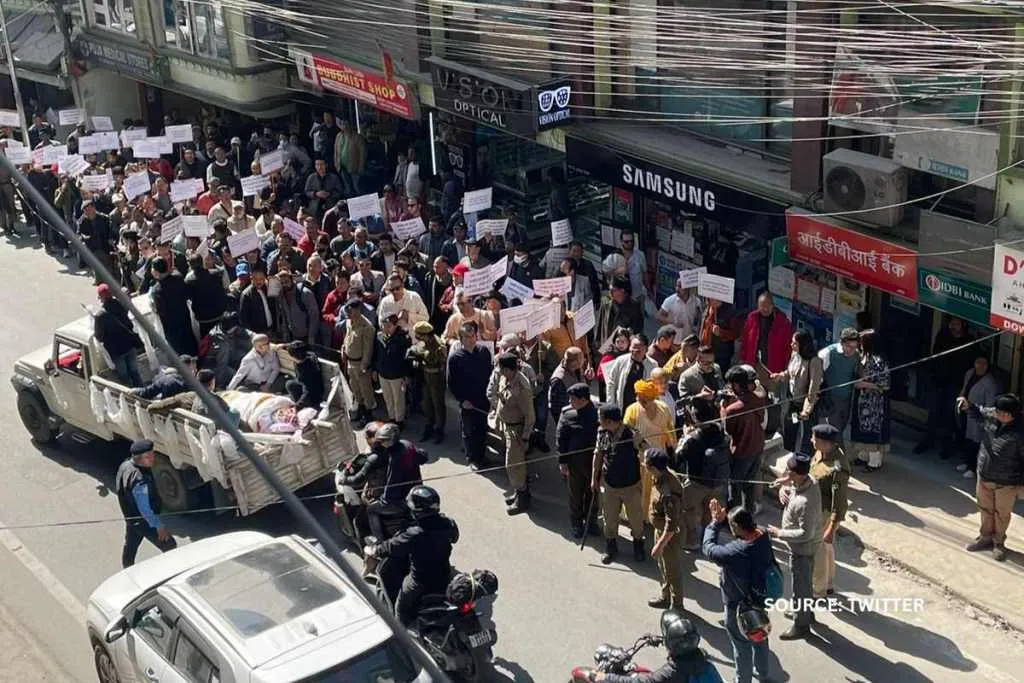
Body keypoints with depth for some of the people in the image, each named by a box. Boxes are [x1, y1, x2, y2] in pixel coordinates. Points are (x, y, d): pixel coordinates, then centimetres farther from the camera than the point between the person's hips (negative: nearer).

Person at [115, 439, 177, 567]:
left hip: (130, 517, 9)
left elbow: (119, 488, 9)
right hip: (144, 521, -9)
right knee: (170, 546, 4)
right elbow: (145, 509, -29)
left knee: (130, 546, 27)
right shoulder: (140, 480, -37)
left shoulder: (125, 465, -8)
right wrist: (159, 526, -18)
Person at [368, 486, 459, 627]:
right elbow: (454, 536, 7)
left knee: (402, 610, 20)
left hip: (420, 585, -5)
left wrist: (373, 550, 1)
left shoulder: (414, 535, -31)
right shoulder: (447, 525, -16)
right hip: (445, 578, 5)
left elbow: (392, 547, -18)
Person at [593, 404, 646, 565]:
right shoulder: (602, 433, -11)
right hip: (609, 486, 3)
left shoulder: (632, 434, -26)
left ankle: (638, 546, 40)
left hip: (631, 486, -3)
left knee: (636, 520, 14)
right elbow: (598, 455, 4)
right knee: (610, 519, 18)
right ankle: (611, 547, 40)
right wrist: (594, 479, 9)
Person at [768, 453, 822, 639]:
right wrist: (784, 486, -9)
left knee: (799, 586, 11)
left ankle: (801, 626, 29)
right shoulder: (807, 480, -12)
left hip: (802, 548, -9)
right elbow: (786, 482, 12)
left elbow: (806, 533, -31)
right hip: (802, 546, 9)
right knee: (805, 581, 28)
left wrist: (779, 533, -23)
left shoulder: (806, 502, -38)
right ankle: (806, 611, 49)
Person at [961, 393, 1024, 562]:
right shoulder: (991, 416, -12)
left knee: (1002, 514, 14)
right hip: (984, 476, 5)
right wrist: (967, 405, -9)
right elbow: (977, 412, 12)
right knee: (985, 509, 22)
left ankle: (998, 543, 34)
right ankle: (986, 537, 41)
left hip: (1006, 483, -5)